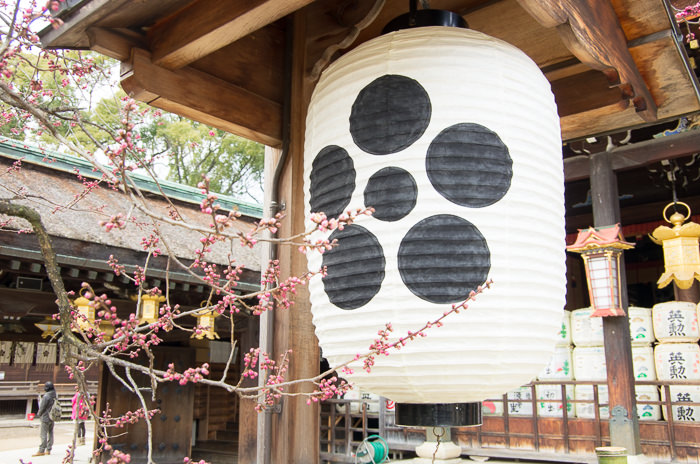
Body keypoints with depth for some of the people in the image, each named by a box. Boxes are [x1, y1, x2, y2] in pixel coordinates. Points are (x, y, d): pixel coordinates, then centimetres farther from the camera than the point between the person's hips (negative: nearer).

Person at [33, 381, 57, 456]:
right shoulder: (54, 396, 5)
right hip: (52, 418, 8)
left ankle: (41, 451, -2)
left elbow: (42, 407, -14)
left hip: (46, 418, -8)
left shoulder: (46, 396, -18)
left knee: (43, 434, -4)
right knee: (50, 433, 11)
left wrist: (39, 414, 6)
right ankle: (48, 450, 17)